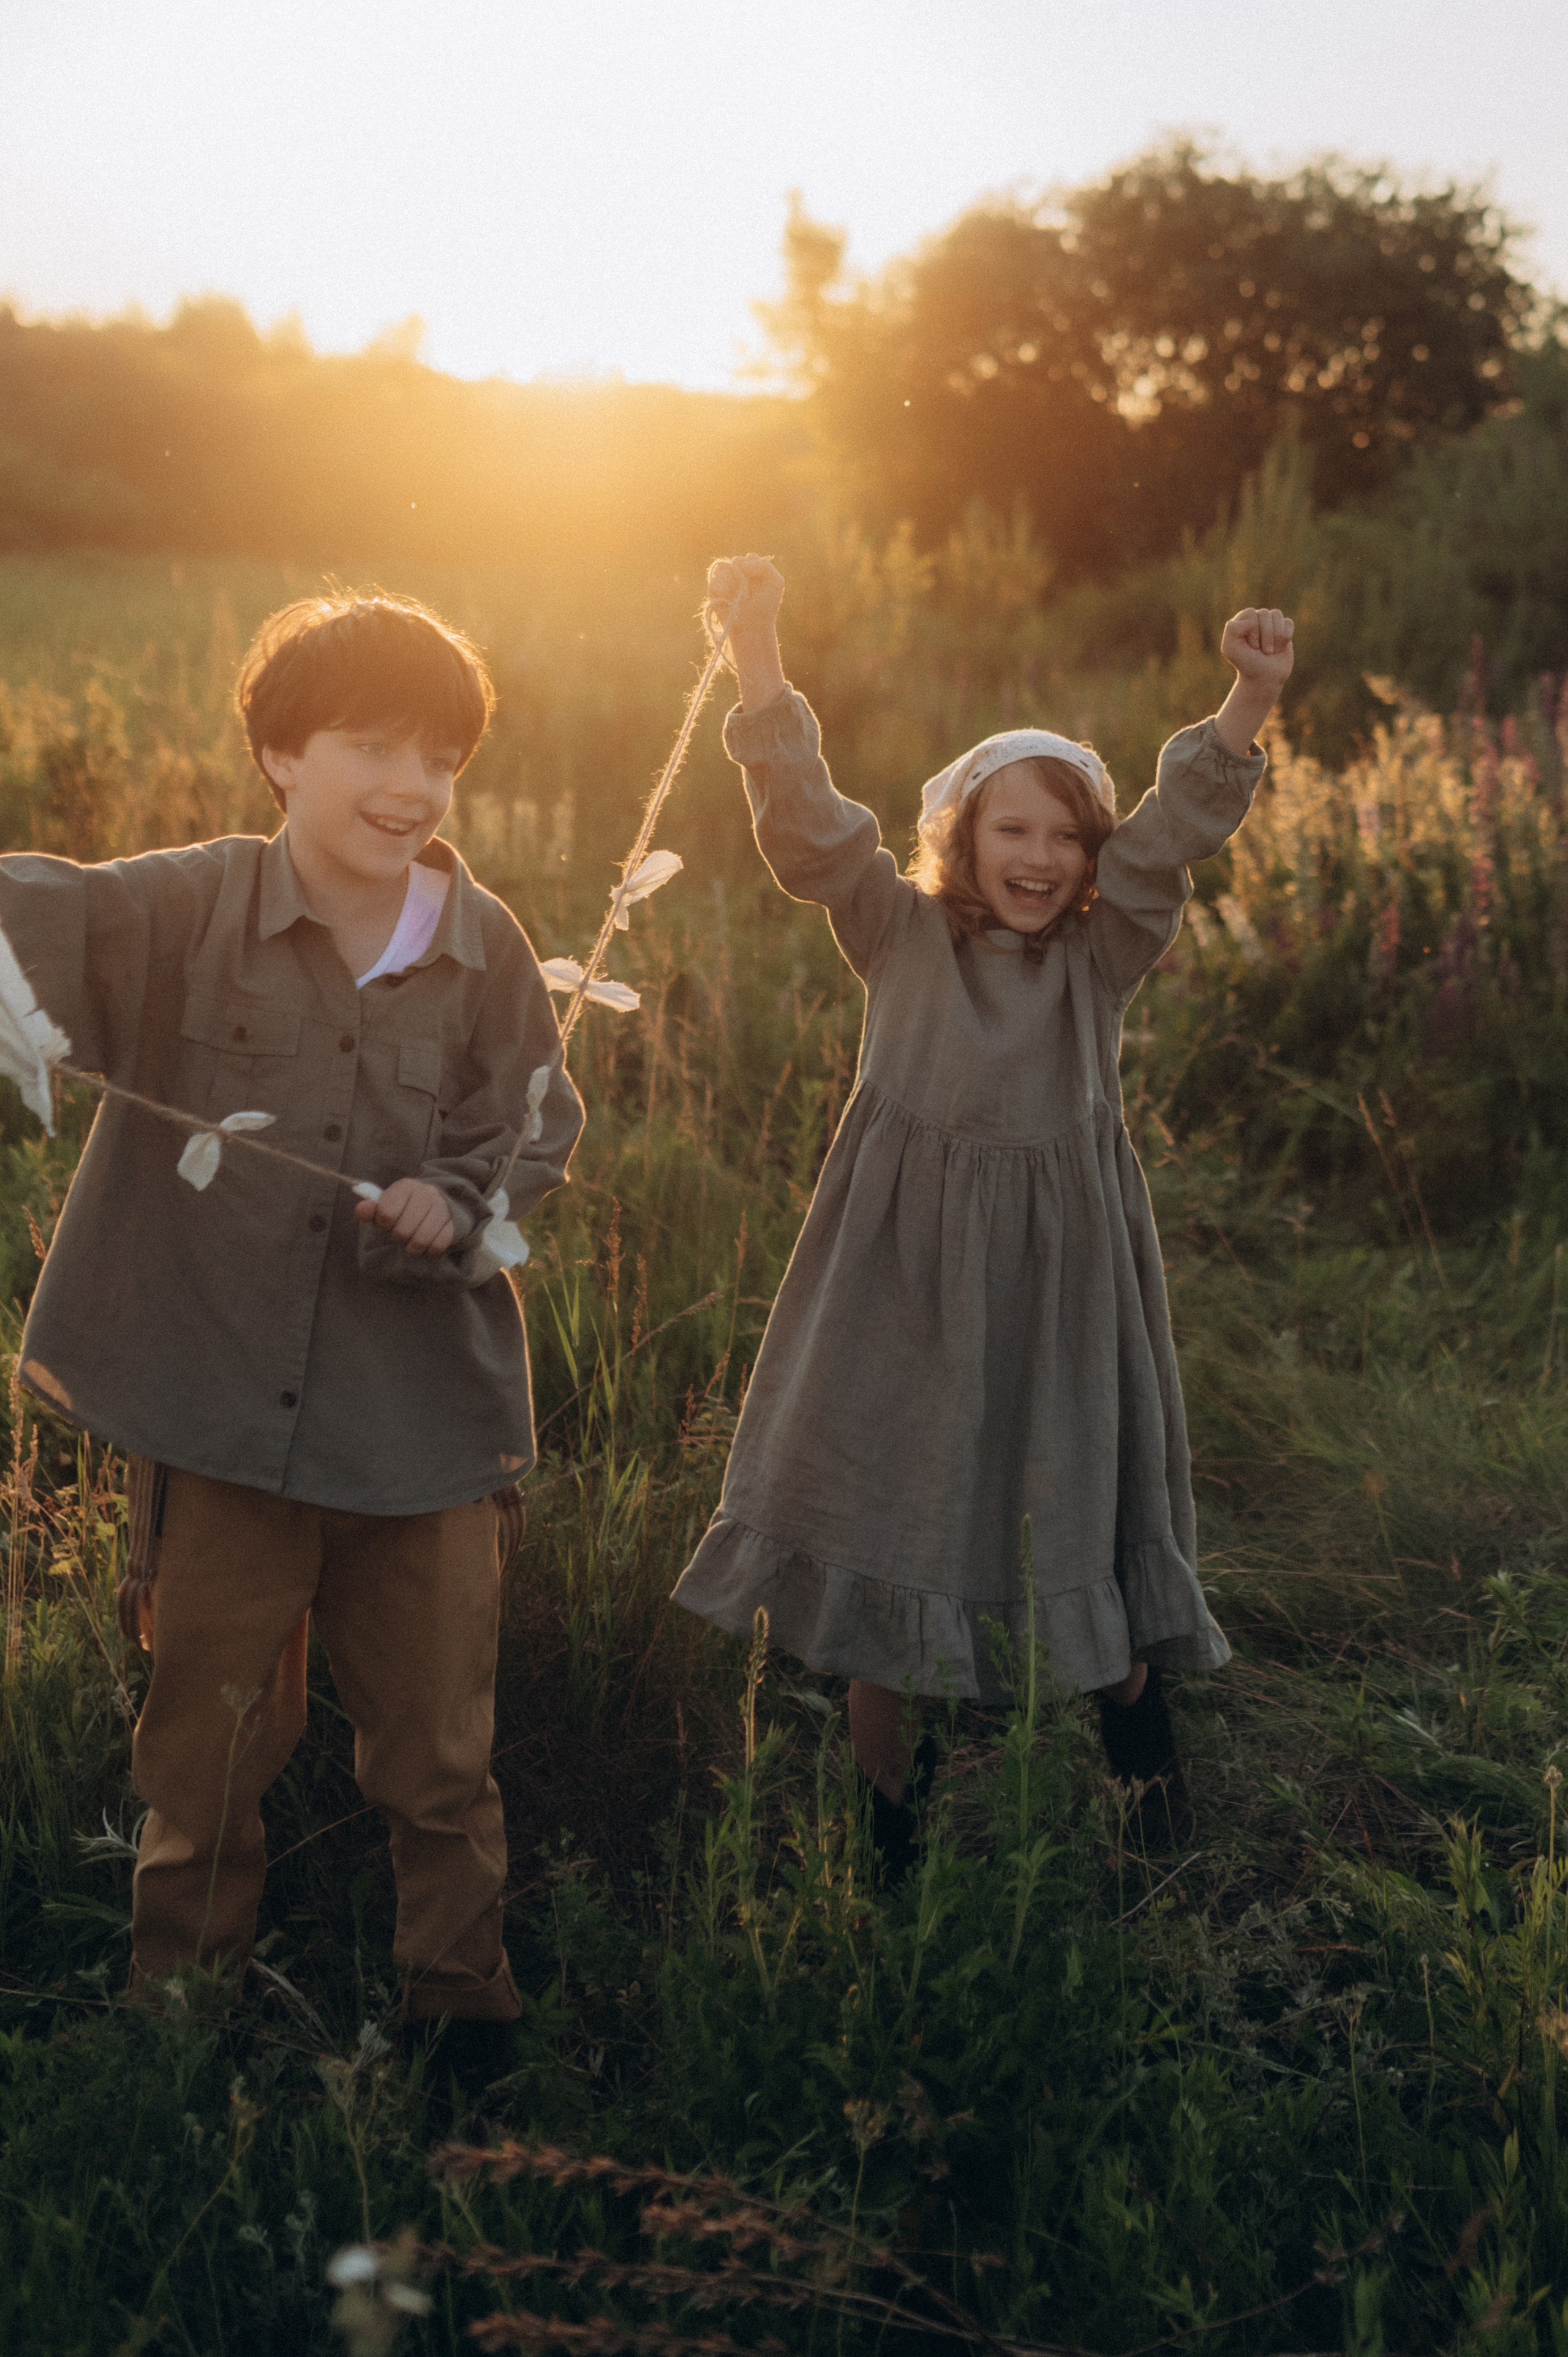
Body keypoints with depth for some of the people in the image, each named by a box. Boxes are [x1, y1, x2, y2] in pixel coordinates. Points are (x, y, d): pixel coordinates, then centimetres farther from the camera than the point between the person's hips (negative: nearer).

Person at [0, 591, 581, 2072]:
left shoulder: (483, 950, -3)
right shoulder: (180, 915, -7)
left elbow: (539, 1133, 5)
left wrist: (459, 1201, -14)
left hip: (426, 1411, 1)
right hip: (222, 1408, -1)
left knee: (436, 1750, 13)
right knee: (209, 1738, 15)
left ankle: (459, 1996, 33)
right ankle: (183, 1986, 36)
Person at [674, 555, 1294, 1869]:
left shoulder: (1107, 953, -1)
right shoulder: (902, 935, -1)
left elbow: (1181, 828, -15)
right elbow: (804, 817, -10)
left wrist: (1249, 706, -30)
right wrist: (758, 653, -20)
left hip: (1057, 1270, 0)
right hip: (903, 1267, 0)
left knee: (1086, 1503, 8)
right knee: (887, 1515, 8)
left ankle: (1137, 1718, 36)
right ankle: (887, 1809, 25)